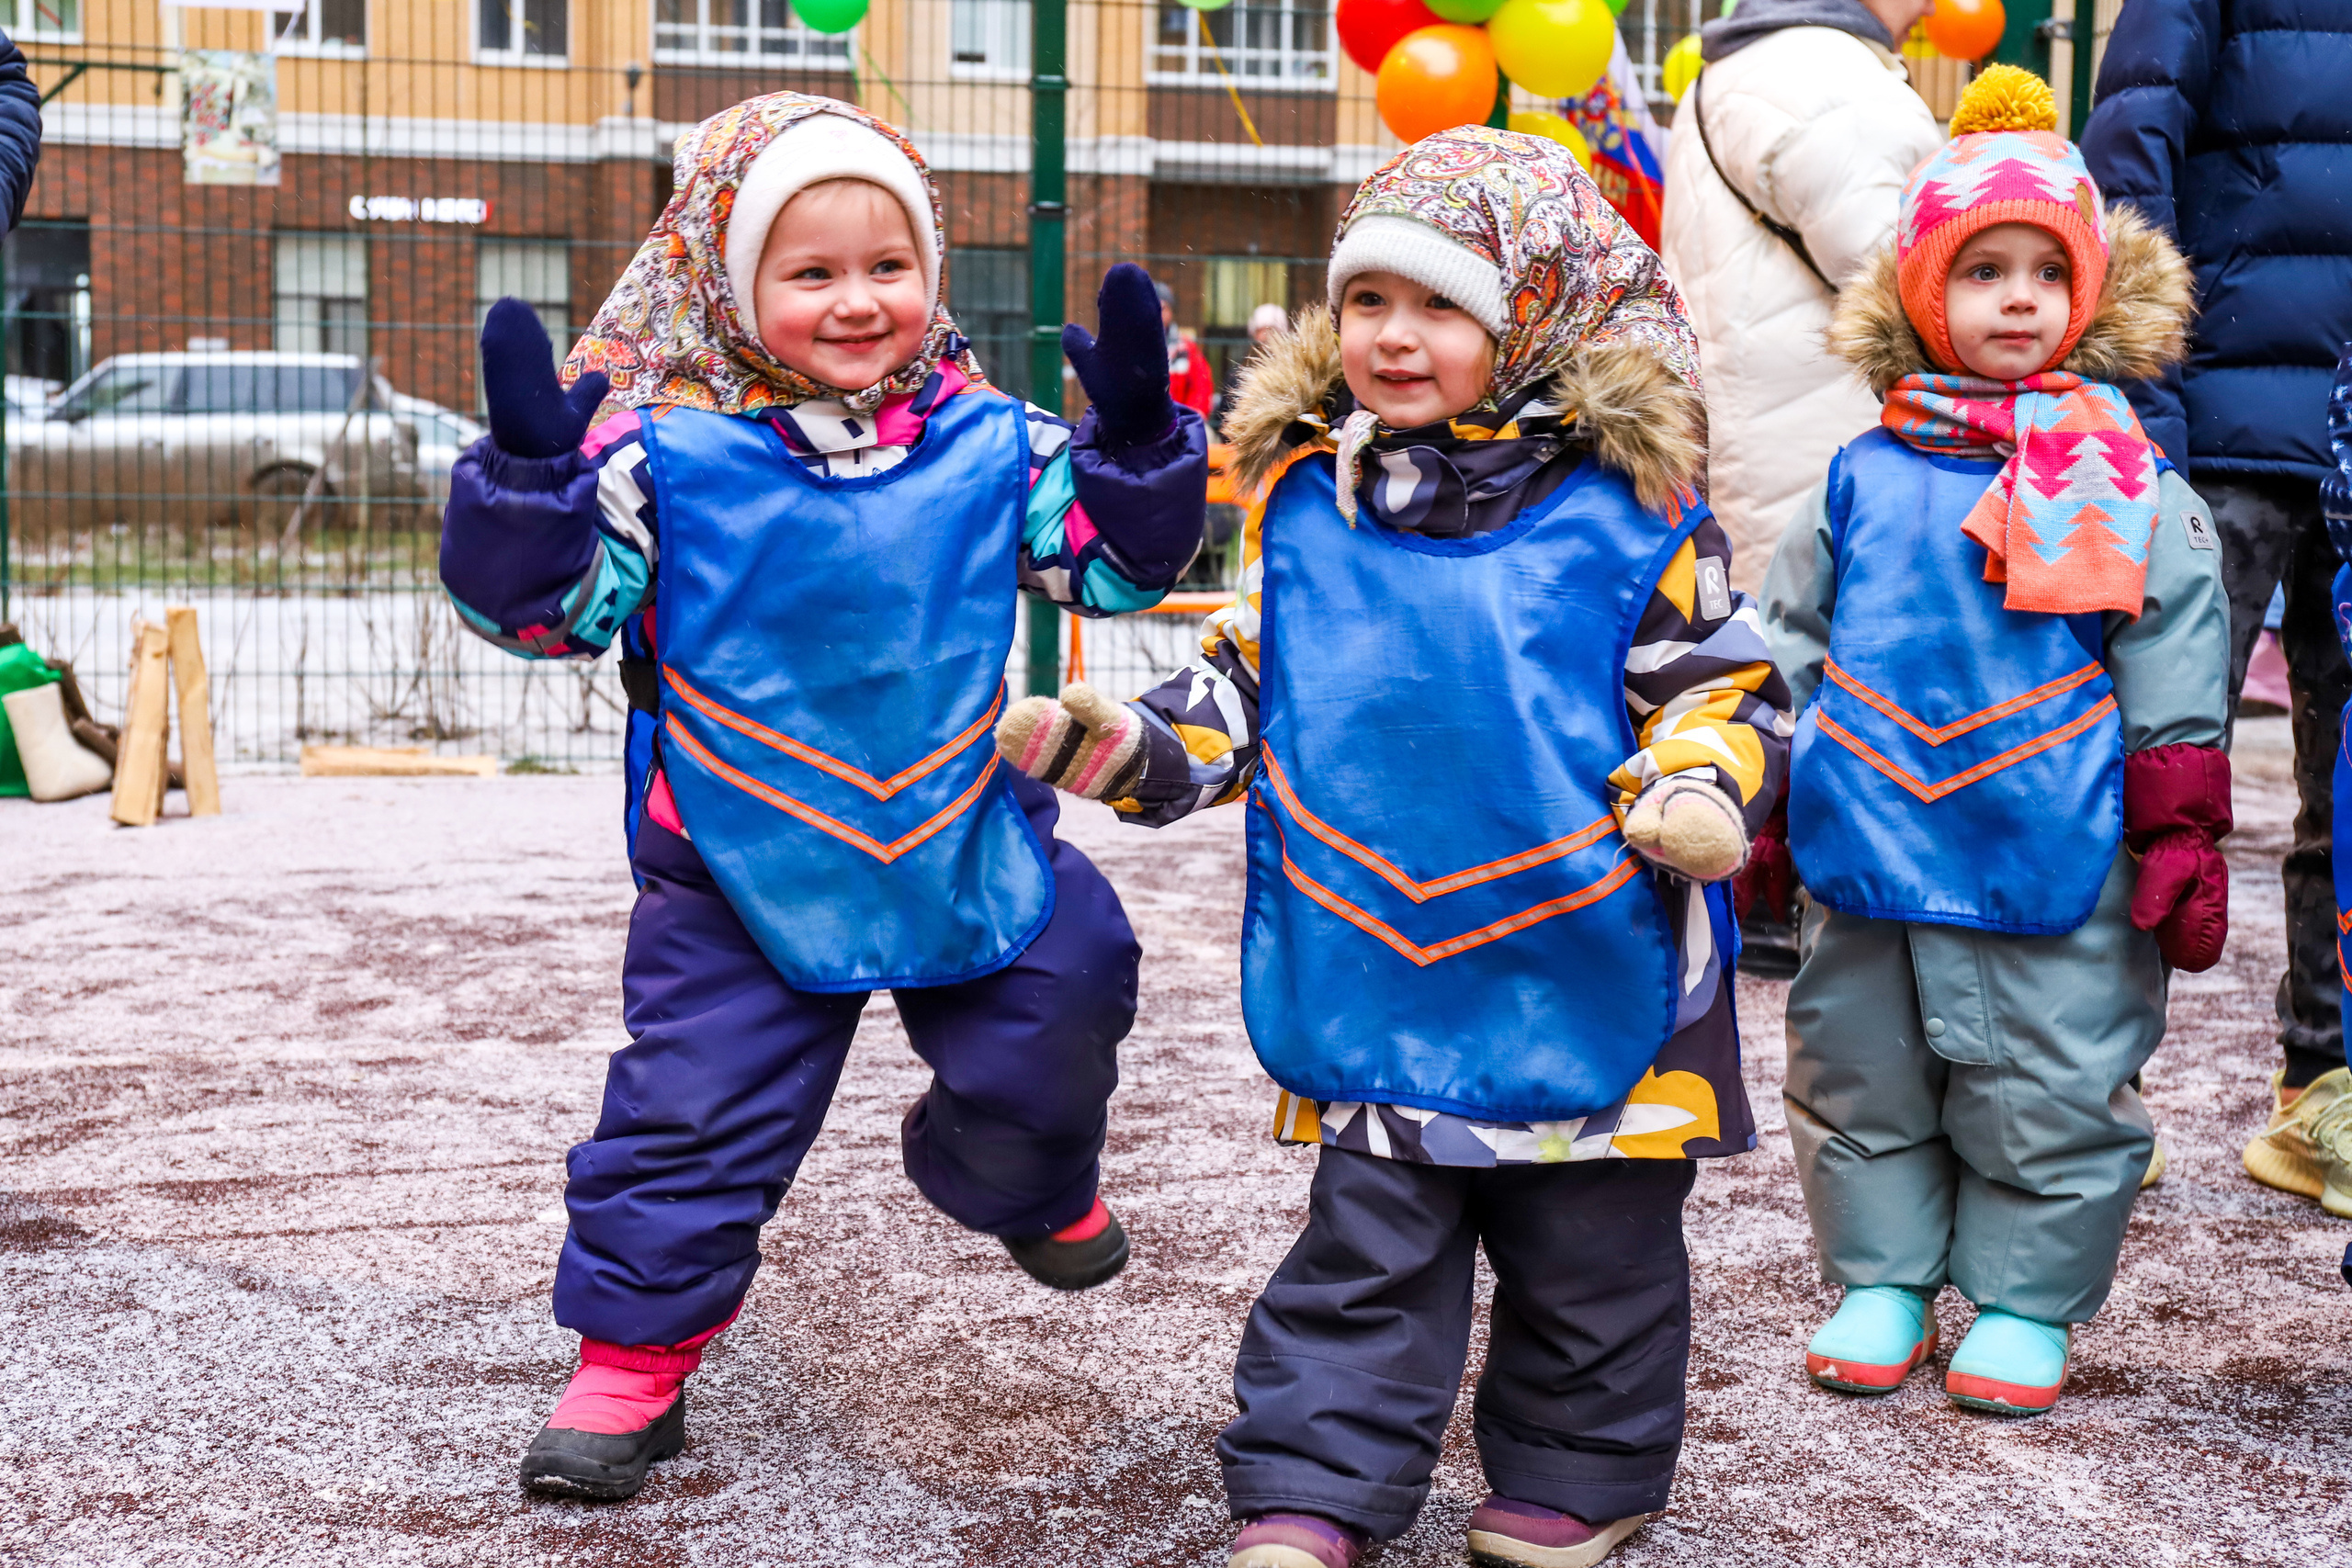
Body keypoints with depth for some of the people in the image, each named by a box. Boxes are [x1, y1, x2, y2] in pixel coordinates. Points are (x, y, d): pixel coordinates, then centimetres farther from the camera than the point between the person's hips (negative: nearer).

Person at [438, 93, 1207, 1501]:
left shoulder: (989, 441, -2)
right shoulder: (665, 452, -12)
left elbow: (1111, 560, 6)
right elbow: (548, 602, -13)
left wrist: (1138, 435, -9)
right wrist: (528, 473, -28)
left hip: (968, 844, 3)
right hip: (746, 870, -3)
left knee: (1051, 1028, 14)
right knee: (691, 1114, -1)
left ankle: (1030, 1183, 49)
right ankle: (632, 1359, 17)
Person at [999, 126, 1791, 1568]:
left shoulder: (1628, 503, -4)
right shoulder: (1301, 501, 4)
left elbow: (1721, 681, 0)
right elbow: (1245, 688, 13)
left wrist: (1700, 790, -18)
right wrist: (1126, 742, -2)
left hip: (1588, 971, -1)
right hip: (1373, 981, 2)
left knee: (1587, 1250, 13)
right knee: (1366, 1250, 8)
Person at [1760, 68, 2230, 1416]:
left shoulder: (2127, 482, -2)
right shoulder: (1861, 479, 4)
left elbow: (2175, 677, -1)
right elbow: (1791, 647, 12)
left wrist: (2180, 833, -5)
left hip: (2058, 862, -2)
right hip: (1871, 848, 3)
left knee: (2050, 1092, 6)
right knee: (1860, 1078, 12)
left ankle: (2025, 1305, 23)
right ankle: (1883, 1284, 29)